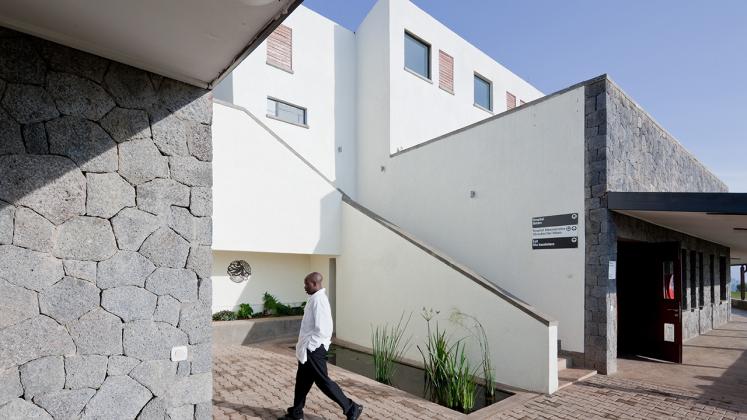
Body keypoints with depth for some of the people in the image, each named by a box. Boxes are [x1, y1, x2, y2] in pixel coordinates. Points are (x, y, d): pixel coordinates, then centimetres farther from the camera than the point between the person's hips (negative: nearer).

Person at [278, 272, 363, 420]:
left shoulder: (318, 299, -21)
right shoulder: (315, 298, 10)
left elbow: (321, 328, -26)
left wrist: (309, 345, -18)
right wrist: (304, 346, 16)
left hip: (313, 349, -10)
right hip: (308, 349, 10)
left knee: (322, 381, -1)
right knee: (302, 380, 18)